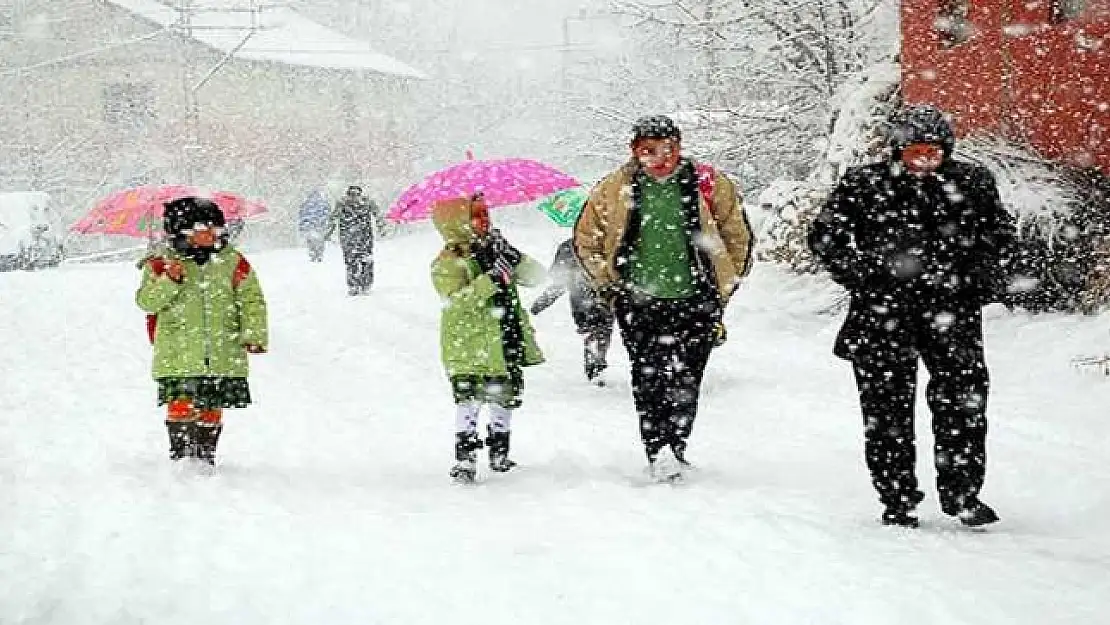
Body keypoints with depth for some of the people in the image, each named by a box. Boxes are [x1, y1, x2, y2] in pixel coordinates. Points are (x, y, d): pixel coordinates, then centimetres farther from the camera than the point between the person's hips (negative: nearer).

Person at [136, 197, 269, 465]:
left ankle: (206, 455, 20)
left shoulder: (233, 262, 6)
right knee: (181, 404, -10)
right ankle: (181, 453, 2)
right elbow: (146, 301, -4)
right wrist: (169, 281, -20)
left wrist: (254, 335, -2)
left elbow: (252, 300, 8)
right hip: (178, 354, -2)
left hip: (222, 355, 2)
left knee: (212, 408, 7)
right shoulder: (161, 264, 1)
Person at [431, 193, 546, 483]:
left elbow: (536, 277, 6)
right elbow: (455, 301, -23)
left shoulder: (495, 251, 11)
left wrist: (514, 258, -13)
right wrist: (491, 280, -32)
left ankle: (499, 452, 27)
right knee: (469, 400, -12)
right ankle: (465, 458, -8)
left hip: (507, 348, 6)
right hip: (469, 348, -6)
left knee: (505, 398, 12)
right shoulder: (447, 264, -7)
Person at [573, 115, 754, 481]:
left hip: (695, 303, 0)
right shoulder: (614, 190, 2)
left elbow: (739, 240, 12)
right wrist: (609, 286, 6)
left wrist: (722, 290, 10)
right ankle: (657, 452, -6)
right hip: (639, 304, 1)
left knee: (685, 382, -4)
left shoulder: (711, 186, 0)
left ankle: (675, 451, 5)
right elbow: (585, 241, 14)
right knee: (648, 382, -7)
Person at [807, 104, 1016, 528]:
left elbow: (1000, 232, 18)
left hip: (952, 306, 1)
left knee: (963, 400, -4)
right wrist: (860, 276, -4)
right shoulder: (862, 185, 1)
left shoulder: (972, 184, 6)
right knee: (888, 405, 2)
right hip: (883, 309, -1)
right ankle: (897, 500, 11)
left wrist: (983, 277, 3)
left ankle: (962, 493, 7)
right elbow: (824, 235, 6)